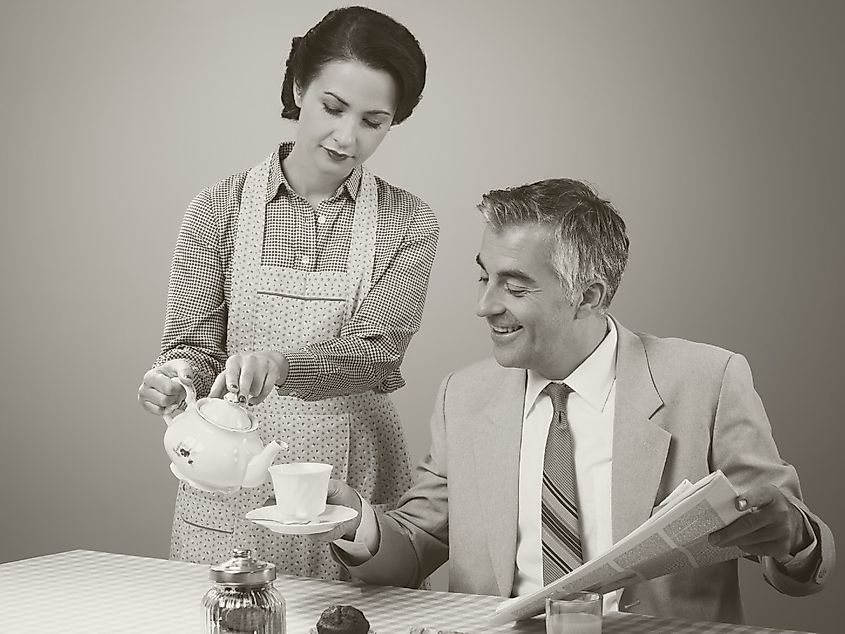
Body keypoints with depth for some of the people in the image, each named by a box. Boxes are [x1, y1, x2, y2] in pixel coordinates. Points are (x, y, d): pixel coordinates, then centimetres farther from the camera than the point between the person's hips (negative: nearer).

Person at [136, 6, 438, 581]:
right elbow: (195, 341, 3)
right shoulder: (221, 208, 1)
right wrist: (178, 374, -21)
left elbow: (376, 352, -12)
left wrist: (279, 364, -30)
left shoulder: (408, 225, -1)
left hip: (352, 483, 0)